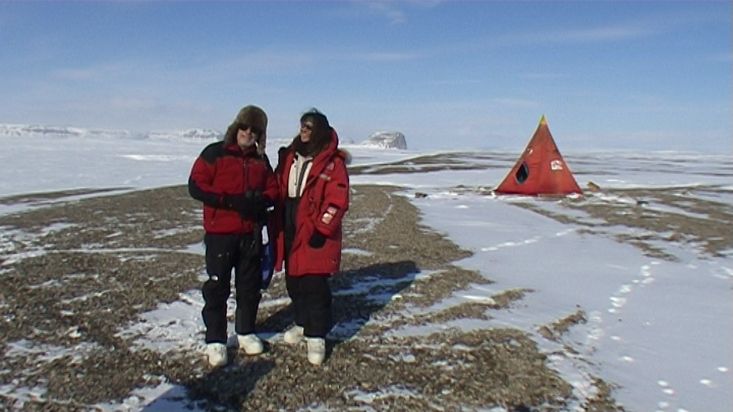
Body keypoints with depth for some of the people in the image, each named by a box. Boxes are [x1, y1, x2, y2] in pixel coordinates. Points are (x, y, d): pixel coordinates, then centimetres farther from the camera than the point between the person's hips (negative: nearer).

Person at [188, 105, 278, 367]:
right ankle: (215, 341, 13)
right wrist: (230, 201, -20)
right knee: (217, 287, 1)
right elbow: (196, 186, -10)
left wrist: (259, 201, -12)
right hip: (220, 233, -4)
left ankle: (246, 332, 30)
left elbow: (272, 189, 11)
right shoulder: (215, 153, -4)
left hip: (251, 233, 5)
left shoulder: (261, 159, 10)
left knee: (250, 286, 13)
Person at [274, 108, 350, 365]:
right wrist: (277, 225, 11)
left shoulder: (332, 162, -7)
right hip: (290, 231, 6)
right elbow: (279, 191, 15)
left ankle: (316, 336, 9)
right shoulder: (289, 156, 11)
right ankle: (303, 323, 35)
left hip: (315, 235, -6)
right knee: (293, 282, 15)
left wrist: (322, 228, -15)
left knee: (315, 285, -4)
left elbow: (337, 200, -11)